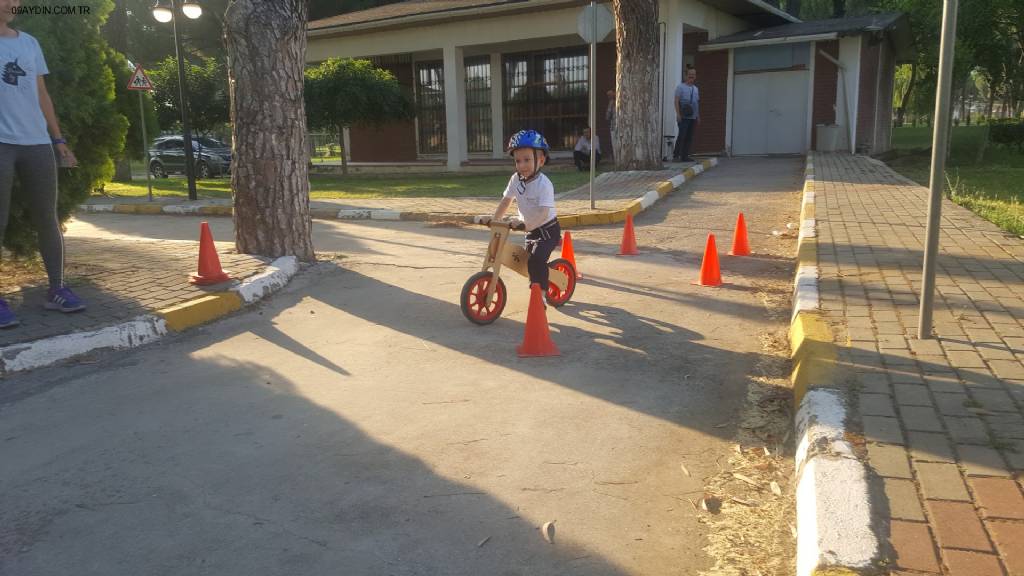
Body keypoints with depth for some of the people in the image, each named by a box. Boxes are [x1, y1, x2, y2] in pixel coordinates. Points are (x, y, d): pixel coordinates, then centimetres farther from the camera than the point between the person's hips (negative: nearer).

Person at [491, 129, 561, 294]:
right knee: (529, 260, 14)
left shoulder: (544, 184, -24)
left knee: (537, 259, -25)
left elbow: (544, 212, -32)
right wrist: (494, 221, 2)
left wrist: (526, 226, -41)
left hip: (548, 229, -7)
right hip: (531, 230, 7)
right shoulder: (515, 179, -4)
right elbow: (506, 200, 7)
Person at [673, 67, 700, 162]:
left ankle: (685, 156, 6)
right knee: (681, 136, -12)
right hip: (683, 117, -6)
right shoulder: (681, 87, 0)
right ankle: (676, 155, -7)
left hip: (693, 117, 6)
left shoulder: (696, 89, 20)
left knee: (689, 137, 3)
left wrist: (698, 117, 17)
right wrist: (678, 114, -16)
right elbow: (676, 101, -7)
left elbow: (697, 103, 22)